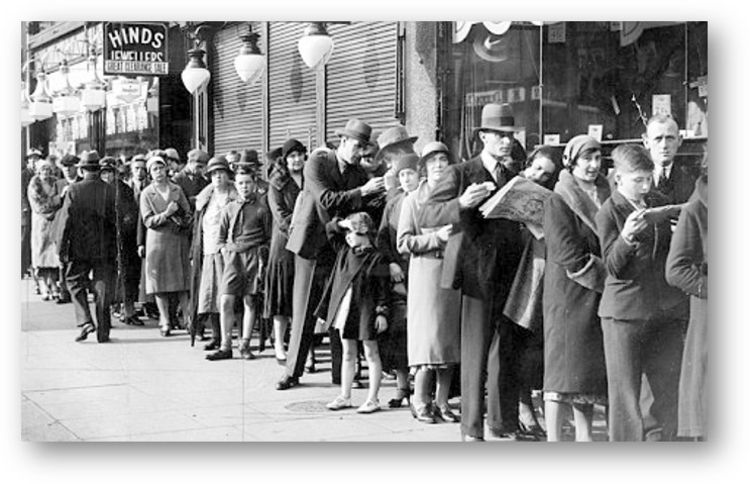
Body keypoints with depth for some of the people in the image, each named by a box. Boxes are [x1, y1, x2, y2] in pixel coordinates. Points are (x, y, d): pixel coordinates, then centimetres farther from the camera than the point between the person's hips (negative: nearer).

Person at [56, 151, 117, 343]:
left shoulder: (73, 190, -8)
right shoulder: (110, 191, -5)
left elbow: (66, 221, -7)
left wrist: (62, 248, -1)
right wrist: (117, 249, 8)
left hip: (79, 248, -1)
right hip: (105, 249, 1)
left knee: (76, 283, 15)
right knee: (103, 289, 7)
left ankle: (85, 321, -2)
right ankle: (103, 332, 9)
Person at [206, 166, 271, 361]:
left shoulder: (261, 209, 4)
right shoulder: (229, 209, 12)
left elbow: (269, 238, 8)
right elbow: (221, 237, 17)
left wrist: (261, 255, -4)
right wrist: (226, 251, 2)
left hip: (253, 257, -2)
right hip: (232, 257, 2)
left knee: (249, 302, 2)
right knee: (225, 301, -5)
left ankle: (245, 345, 9)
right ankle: (225, 346, 0)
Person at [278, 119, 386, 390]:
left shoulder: (358, 173, 9)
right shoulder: (317, 163, -6)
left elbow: (364, 210, 6)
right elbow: (326, 200, -19)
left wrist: (378, 192, -11)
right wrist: (362, 191, -23)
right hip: (311, 245, -4)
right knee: (303, 312, 1)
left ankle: (341, 372, 11)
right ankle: (292, 372, 11)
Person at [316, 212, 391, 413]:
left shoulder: (376, 258, -10)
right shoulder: (344, 250, 8)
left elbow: (384, 289, -11)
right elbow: (330, 228, 15)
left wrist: (382, 312, -15)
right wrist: (342, 223, -3)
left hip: (366, 312, -6)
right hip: (344, 310, 6)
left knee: (371, 354, 3)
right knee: (348, 354, 14)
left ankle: (372, 399, 7)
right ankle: (345, 396, 21)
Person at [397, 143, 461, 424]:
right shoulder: (413, 200, 3)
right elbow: (404, 243, -4)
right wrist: (437, 237, -13)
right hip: (425, 272, -3)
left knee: (450, 336, 4)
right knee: (427, 336, -7)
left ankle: (441, 401, 12)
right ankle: (420, 402, 4)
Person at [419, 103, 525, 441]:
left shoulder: (516, 178, 16)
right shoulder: (460, 174, 0)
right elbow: (426, 216, -10)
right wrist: (461, 204, -25)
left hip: (511, 275, 5)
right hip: (478, 275, -5)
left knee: (508, 356, 9)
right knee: (475, 356, -2)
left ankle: (504, 427, 20)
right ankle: (472, 430, 7)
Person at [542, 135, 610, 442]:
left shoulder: (605, 196, 14)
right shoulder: (557, 202, -7)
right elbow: (567, 253, -16)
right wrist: (606, 278, -13)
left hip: (598, 296, 6)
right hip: (568, 293, -6)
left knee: (591, 365, 9)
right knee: (564, 362, -6)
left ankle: (584, 434, 16)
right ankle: (553, 437, -2)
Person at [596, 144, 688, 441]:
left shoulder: (659, 202, 11)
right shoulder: (608, 212, -5)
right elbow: (612, 267, -10)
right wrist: (626, 237, -27)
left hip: (668, 310, 5)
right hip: (625, 312, -5)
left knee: (669, 389, 8)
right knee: (625, 392, 0)